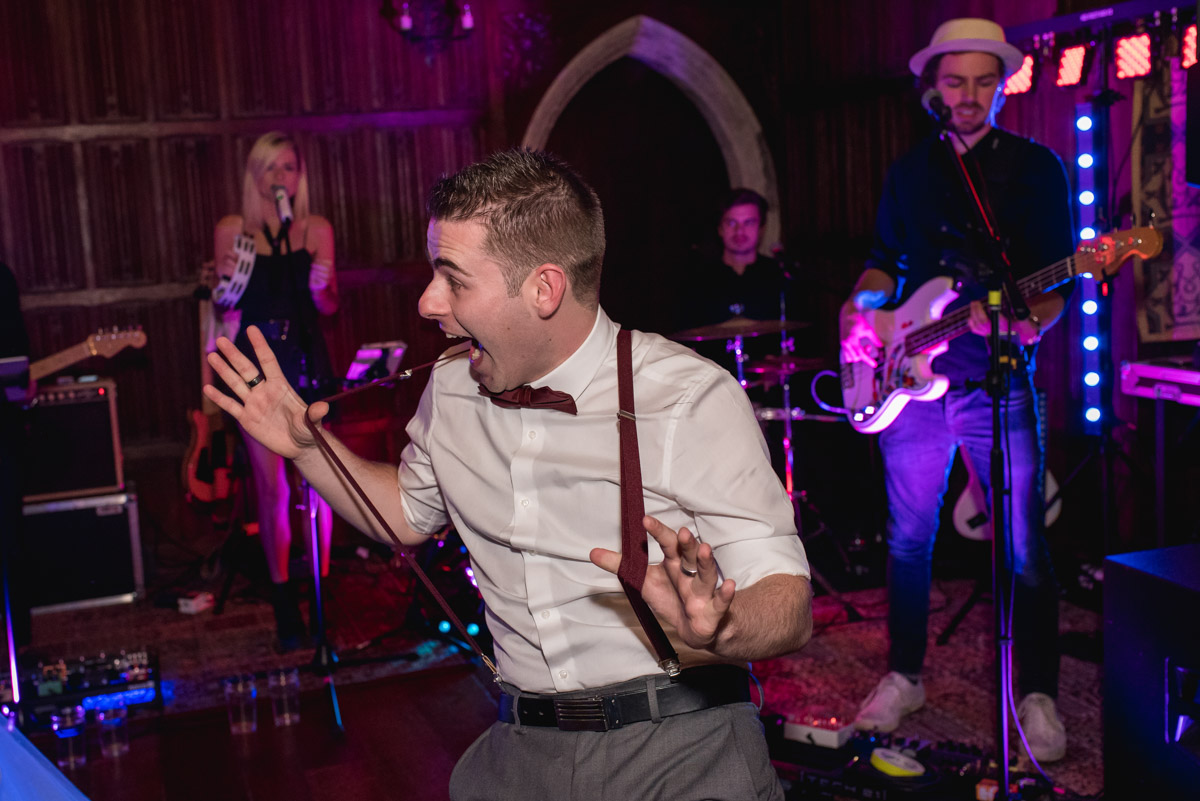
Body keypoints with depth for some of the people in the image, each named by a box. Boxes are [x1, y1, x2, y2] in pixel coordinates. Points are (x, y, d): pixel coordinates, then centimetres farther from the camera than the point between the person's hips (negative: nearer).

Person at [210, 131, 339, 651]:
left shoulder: (317, 229, 8)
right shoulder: (232, 229, 6)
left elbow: (329, 307, 6)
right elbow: (227, 312, 9)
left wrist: (320, 288, -15)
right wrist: (225, 282, -11)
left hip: (307, 361, 1)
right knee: (272, 487, -2)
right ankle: (283, 598, 8)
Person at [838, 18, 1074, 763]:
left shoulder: (1036, 167, 2)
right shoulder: (909, 172, 12)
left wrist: (1030, 323, -22)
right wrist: (861, 309, -1)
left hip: (1000, 381, -3)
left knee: (1025, 547, -2)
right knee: (909, 537, 10)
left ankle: (1039, 694, 13)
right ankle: (904, 676, 25)